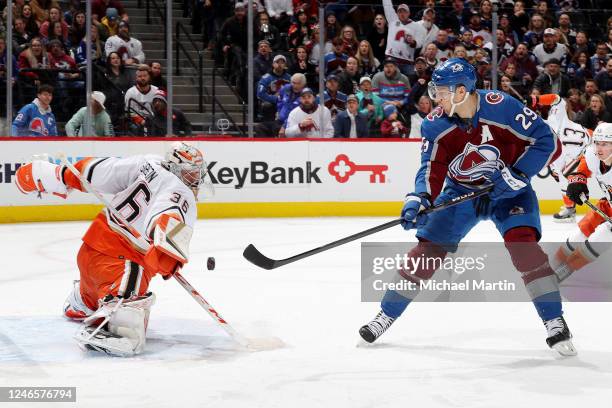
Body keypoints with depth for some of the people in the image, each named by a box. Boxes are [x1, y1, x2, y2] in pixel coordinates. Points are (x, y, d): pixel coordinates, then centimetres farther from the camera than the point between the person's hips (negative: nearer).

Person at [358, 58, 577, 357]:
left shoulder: (502, 107, -26)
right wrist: (419, 200, -35)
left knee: (522, 242, -26)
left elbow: (548, 142, -21)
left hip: (507, 190, -3)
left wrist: (517, 175, -27)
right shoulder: (436, 125, -15)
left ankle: (555, 324, -17)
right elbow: (431, 170, -15)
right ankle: (387, 315, 17)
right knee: (428, 249, -1)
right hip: (461, 191, 3)